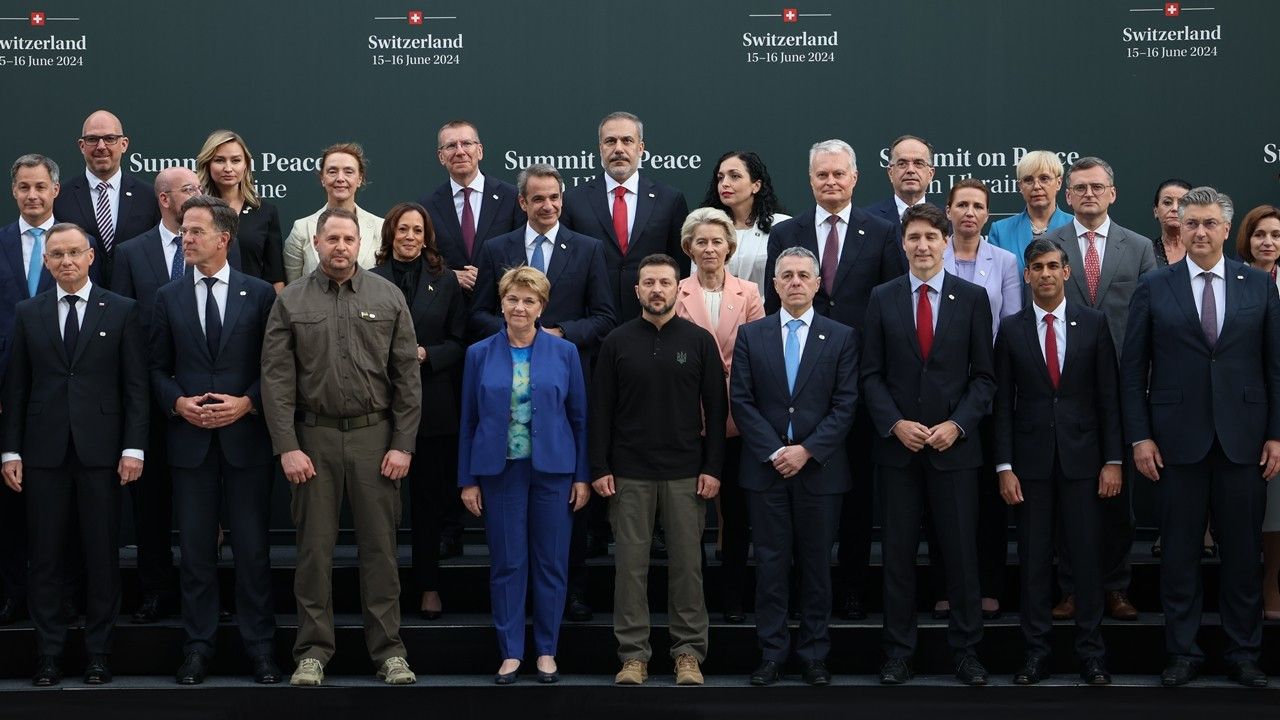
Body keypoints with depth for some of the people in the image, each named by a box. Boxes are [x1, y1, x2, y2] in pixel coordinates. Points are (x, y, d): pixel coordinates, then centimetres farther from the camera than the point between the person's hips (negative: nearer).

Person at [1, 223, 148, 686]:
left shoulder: (121, 311, 3)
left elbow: (136, 384, 1)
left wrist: (133, 447, -6)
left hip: (100, 450, -1)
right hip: (44, 452, 2)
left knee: (102, 554, 3)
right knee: (46, 556, 4)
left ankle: (98, 652, 12)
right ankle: (49, 653, 13)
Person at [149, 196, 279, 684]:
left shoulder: (259, 294, 3)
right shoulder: (168, 297, 8)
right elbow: (157, 368, 9)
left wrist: (247, 403, -11)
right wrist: (179, 403, -8)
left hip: (245, 434, -2)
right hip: (189, 437, 2)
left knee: (253, 547, 2)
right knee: (195, 547, 6)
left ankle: (259, 648, 10)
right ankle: (198, 647, 14)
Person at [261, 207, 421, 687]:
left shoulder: (388, 297, 4)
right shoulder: (291, 301, 3)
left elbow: (407, 375, 3)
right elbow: (277, 378, 0)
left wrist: (403, 444, -4)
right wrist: (287, 447, -7)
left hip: (375, 436, 0)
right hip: (314, 436, 0)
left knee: (379, 546, 4)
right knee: (314, 548, 5)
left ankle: (388, 650, 13)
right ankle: (313, 651, 14)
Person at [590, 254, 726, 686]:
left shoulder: (699, 341, 4)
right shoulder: (617, 342, 5)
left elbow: (715, 408, 3)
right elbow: (601, 409, 4)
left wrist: (713, 467, -3)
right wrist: (600, 468, -2)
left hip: (686, 473, 0)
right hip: (629, 474, 0)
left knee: (687, 564, 3)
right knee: (631, 564, 3)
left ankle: (689, 653, 12)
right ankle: (633, 654, 10)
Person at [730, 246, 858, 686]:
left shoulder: (841, 338, 4)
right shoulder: (751, 335, 6)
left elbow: (845, 404, -2)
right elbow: (741, 401, 1)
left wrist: (807, 450, -12)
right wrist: (774, 452, -9)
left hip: (819, 468, 0)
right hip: (766, 468, 0)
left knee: (816, 564, 6)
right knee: (771, 563, 3)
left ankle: (814, 656, 14)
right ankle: (771, 654, 10)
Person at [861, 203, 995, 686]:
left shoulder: (972, 298, 3)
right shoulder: (882, 299, 5)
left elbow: (984, 375, 2)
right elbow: (871, 374, 4)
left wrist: (958, 424, -10)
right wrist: (895, 424, -9)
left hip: (955, 445, -1)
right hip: (897, 445, 1)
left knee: (961, 552, 3)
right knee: (899, 552, 5)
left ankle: (966, 651, 14)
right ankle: (899, 652, 14)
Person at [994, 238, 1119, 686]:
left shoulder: (1094, 324, 3)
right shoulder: (1011, 329, 3)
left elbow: (1108, 394, 3)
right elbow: (1003, 402, 2)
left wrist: (1113, 459, -2)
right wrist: (1004, 467, -3)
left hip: (1082, 456, 0)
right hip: (1031, 459, 0)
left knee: (1086, 557, 3)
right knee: (1033, 560, 4)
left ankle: (1092, 656, 12)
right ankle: (1036, 654, 12)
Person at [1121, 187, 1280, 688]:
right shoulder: (1153, 288, 3)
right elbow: (1133, 369, 2)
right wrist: (1140, 436, -4)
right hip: (1178, 439, -1)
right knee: (1179, 553, 5)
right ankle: (1182, 653, 16)